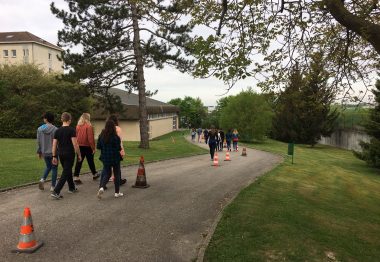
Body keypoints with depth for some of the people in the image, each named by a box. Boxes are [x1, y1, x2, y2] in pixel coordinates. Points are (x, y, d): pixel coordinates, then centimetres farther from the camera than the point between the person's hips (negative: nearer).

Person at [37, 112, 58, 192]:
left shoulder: (40, 129, -2)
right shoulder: (55, 129, -16)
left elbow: (38, 142, 5)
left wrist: (39, 152, 16)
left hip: (44, 152, 4)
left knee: (48, 166, 24)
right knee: (54, 168, 8)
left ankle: (42, 179, 3)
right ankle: (53, 186, 12)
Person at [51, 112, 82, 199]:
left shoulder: (58, 130, 3)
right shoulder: (71, 130, -13)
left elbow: (54, 145, 3)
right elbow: (75, 144, -16)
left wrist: (54, 156, 8)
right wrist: (79, 154, -7)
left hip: (61, 154, 6)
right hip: (69, 154, -6)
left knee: (68, 170, 21)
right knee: (65, 173, -1)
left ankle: (72, 188, 35)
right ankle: (56, 192, -8)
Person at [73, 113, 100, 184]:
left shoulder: (78, 126, 3)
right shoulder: (88, 126, -14)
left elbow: (76, 137, 7)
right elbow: (90, 138, -16)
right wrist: (93, 148, -10)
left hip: (79, 146, 5)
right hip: (87, 147, -4)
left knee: (79, 162, 5)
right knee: (90, 161, 11)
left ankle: (76, 177, 0)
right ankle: (94, 174, 29)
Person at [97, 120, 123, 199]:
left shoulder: (101, 136, -3)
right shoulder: (116, 137, -16)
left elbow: (98, 146, 2)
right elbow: (119, 148, -14)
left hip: (105, 158, 4)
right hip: (115, 158, -4)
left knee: (107, 174, 17)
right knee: (117, 174, 11)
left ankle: (101, 187, -8)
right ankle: (117, 192, 18)